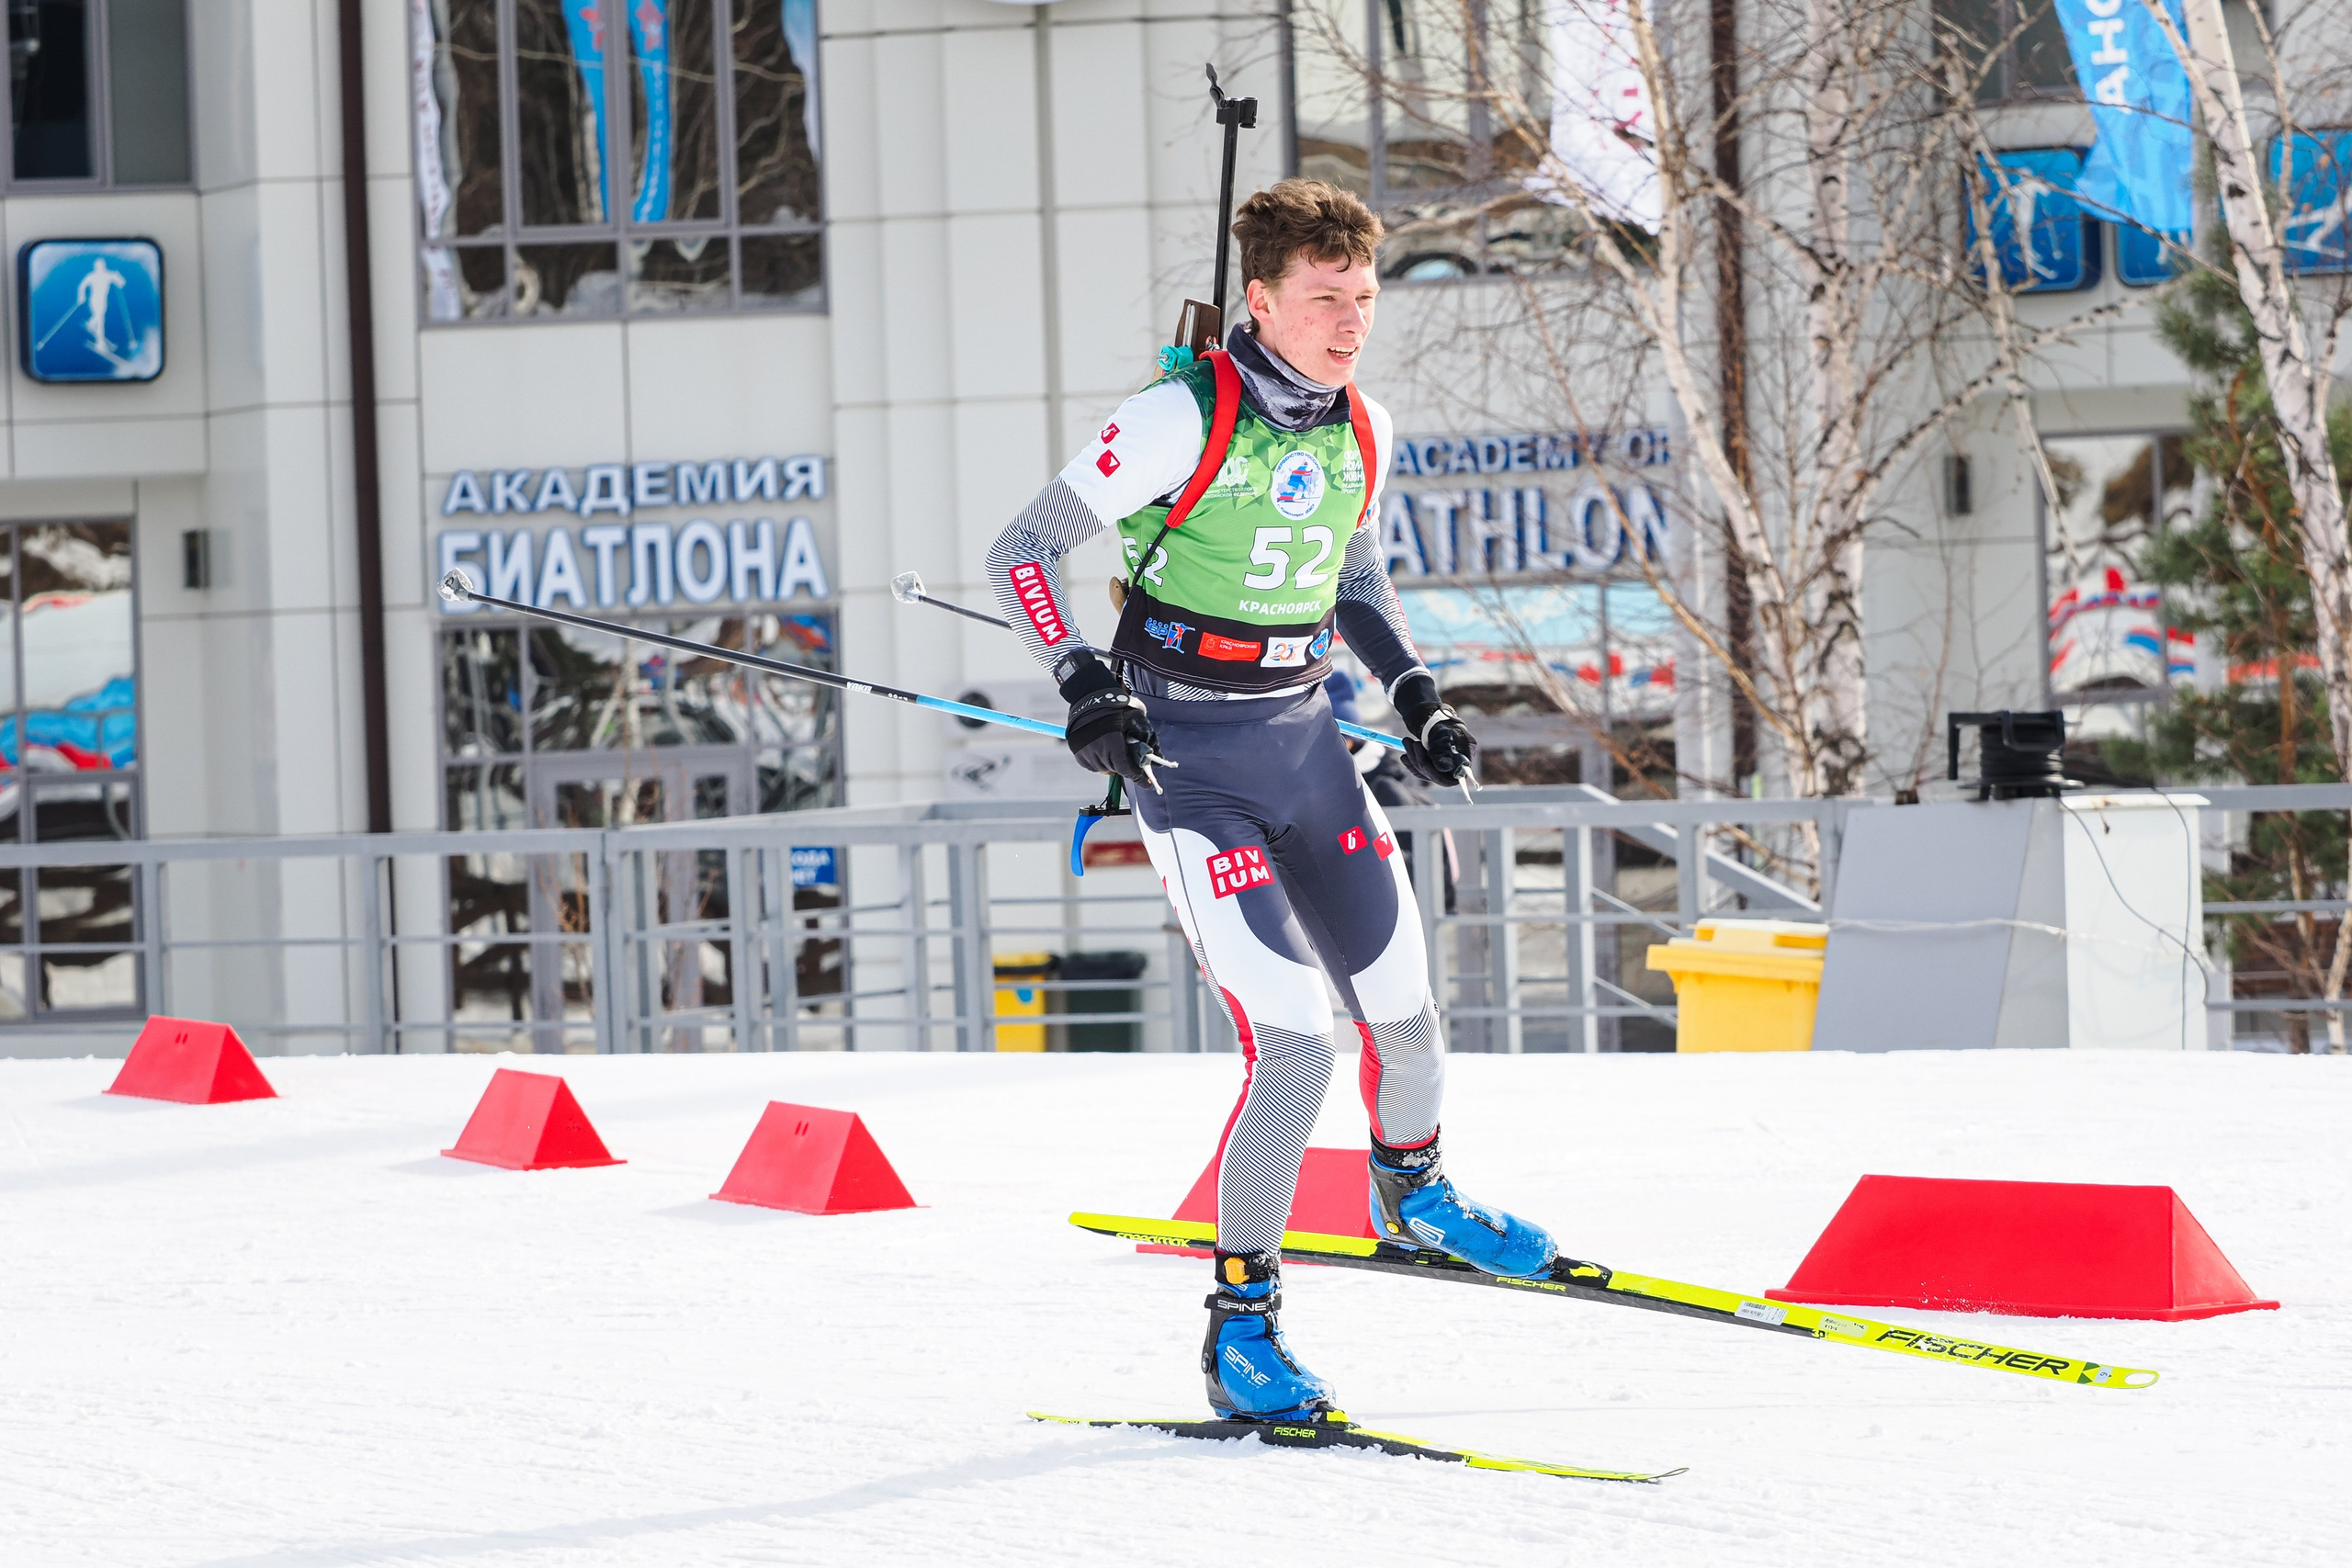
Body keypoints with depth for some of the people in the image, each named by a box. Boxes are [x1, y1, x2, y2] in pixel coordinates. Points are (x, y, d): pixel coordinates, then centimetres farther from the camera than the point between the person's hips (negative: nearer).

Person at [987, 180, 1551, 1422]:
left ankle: (1410, 1190, 44)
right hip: (1187, 759, -6)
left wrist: (1416, 700, 11)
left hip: (1306, 745, 6)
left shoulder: (1360, 433, 5)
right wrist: (1084, 685, -24)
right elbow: (1021, 551, -11)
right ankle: (1240, 1324, -4)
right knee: (1293, 1045, -16)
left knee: (1403, 1015, 11)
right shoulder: (1183, 419, -16)